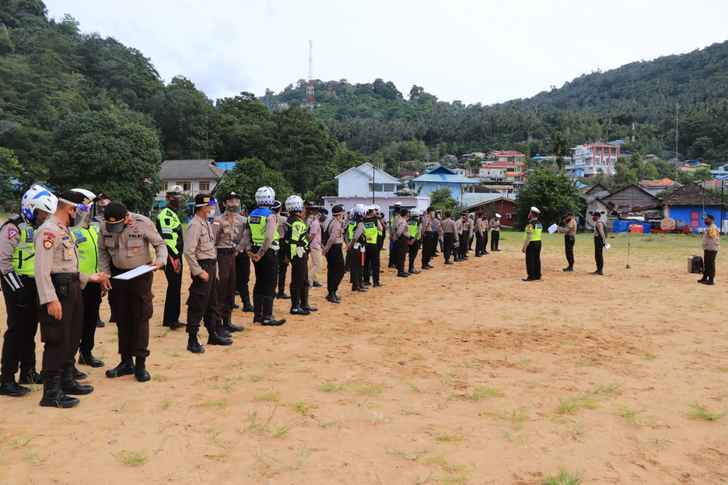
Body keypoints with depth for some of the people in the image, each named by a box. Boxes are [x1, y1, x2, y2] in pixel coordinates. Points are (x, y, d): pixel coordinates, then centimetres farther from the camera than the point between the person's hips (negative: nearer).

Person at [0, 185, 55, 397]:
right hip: (18, 286, -8)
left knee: (30, 330, 14)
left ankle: (28, 372, 26)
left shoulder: (40, 229, 13)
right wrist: (18, 288, -19)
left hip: (35, 285, 8)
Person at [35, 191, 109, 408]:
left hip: (72, 289, 10)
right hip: (58, 291, -10)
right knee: (57, 341, -5)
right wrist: (51, 299, -26)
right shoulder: (48, 231, -15)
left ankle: (67, 381, 31)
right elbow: (42, 270, -22)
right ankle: (51, 392, 3)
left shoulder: (64, 230, 17)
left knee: (71, 338, 18)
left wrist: (90, 278, 20)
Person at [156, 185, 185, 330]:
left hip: (176, 256, 10)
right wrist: (175, 257, -21)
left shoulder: (173, 214, 20)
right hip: (171, 257, -10)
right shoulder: (166, 215, -13)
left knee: (175, 288, 14)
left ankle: (171, 319, 23)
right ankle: (171, 320, 0)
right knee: (174, 287, -6)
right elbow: (167, 238, -21)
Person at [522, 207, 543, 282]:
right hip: (538, 243, 9)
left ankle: (531, 276, -1)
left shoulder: (531, 224, -18)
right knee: (537, 259, 13)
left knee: (530, 261, -3)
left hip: (531, 243, -9)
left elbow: (528, 237, -21)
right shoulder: (540, 224, 10)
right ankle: (537, 275, 18)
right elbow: (538, 234, 14)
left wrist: (524, 247, -18)